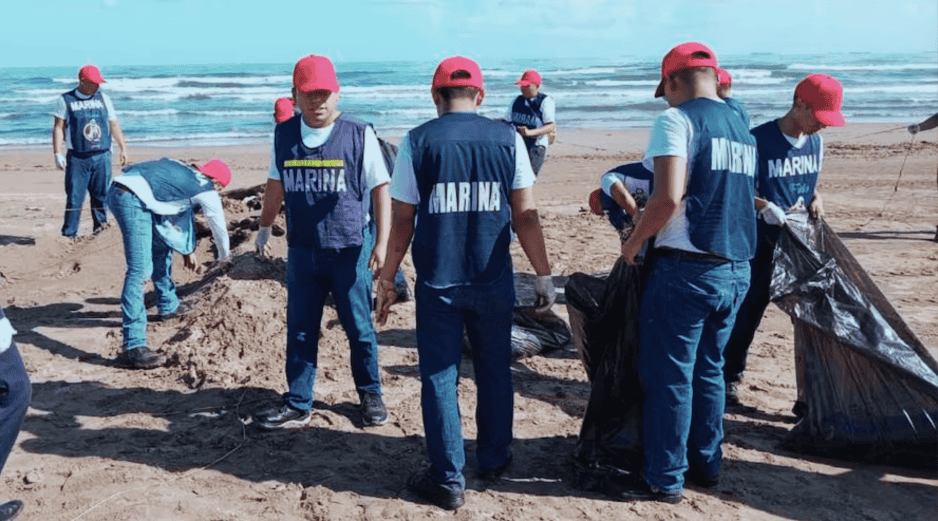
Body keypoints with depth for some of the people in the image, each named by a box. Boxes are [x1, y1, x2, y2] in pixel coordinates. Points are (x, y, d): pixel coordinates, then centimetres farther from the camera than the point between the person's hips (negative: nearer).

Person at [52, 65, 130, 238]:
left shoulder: (103, 99, 12)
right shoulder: (65, 100, 3)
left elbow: (114, 125, 17)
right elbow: (58, 128, 0)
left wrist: (123, 148, 13)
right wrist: (58, 154, -7)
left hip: (102, 156, 3)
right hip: (77, 158, -2)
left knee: (101, 196, 4)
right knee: (74, 197, -3)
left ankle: (100, 227, 16)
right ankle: (69, 234, 3)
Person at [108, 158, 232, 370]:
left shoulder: (186, 172, 26)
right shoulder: (206, 191, 4)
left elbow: (182, 210, 39)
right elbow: (219, 228, 20)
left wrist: (188, 251, 47)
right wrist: (224, 258, 40)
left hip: (118, 188, 10)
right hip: (132, 199, -10)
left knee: (161, 247, 27)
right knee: (140, 270, -13)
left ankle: (168, 307, 43)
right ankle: (133, 346, -15)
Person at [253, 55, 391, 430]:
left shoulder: (359, 134, -7)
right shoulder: (283, 135, 4)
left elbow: (380, 190, -7)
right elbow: (275, 185, 17)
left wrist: (382, 242, -13)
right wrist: (264, 227, 23)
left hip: (350, 250, -3)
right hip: (301, 250, 4)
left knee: (359, 328, 8)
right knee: (300, 330, 10)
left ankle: (370, 395, 28)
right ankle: (298, 405, 23)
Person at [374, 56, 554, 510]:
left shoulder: (416, 142, -3)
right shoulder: (507, 139, 0)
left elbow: (403, 221, -3)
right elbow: (525, 215, -1)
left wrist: (387, 279, 6)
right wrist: (543, 275, 7)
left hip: (437, 282, -2)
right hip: (493, 282, 2)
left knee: (439, 378, 8)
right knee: (494, 371, 18)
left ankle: (448, 481, 13)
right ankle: (494, 459, 33)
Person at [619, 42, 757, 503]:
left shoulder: (677, 120, -9)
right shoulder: (742, 129, 15)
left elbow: (669, 197, -21)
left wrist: (635, 241, -6)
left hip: (687, 269, -8)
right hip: (737, 270, 8)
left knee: (669, 376, 3)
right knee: (709, 370, 19)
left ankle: (665, 480, 12)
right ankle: (706, 465, 29)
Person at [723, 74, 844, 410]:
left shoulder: (815, 142, 6)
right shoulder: (759, 139, -14)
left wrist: (816, 200, -3)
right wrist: (766, 207, -25)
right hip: (763, 242, -5)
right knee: (747, 312, 4)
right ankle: (729, 379, 22)